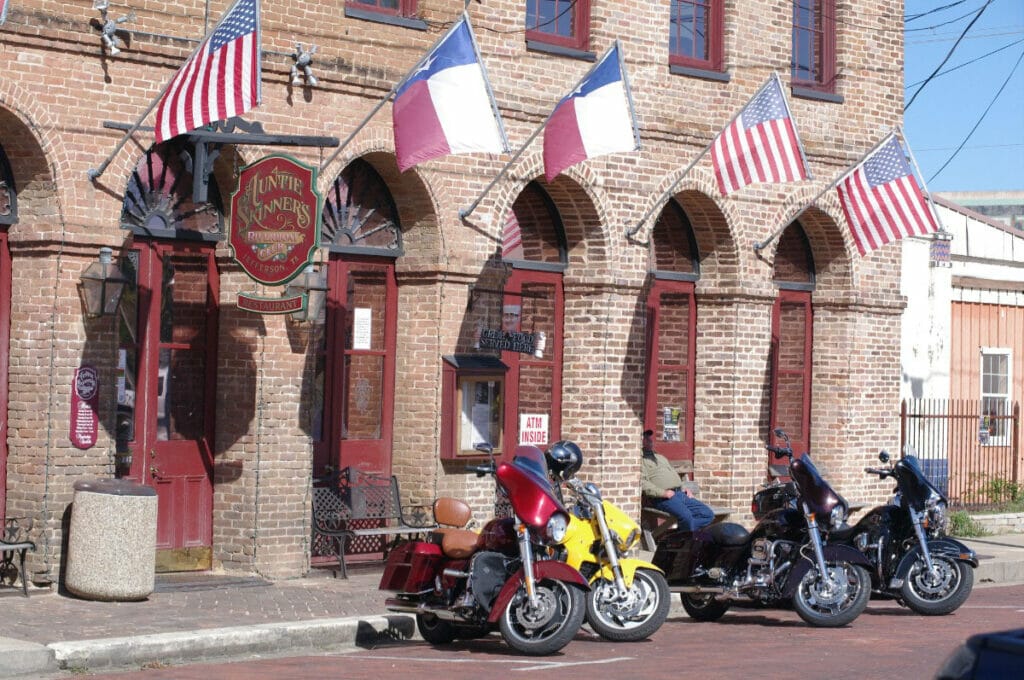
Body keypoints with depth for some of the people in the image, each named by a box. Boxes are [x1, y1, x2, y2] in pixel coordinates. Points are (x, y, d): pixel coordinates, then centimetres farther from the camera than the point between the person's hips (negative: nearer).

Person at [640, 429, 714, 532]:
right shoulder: (641, 461, 4)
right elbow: (642, 483, -11)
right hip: (662, 499, -8)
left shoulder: (661, 457, 32)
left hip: (680, 493, 8)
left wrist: (684, 489, 15)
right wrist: (663, 493, -19)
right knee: (686, 515, -34)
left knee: (708, 514, -9)